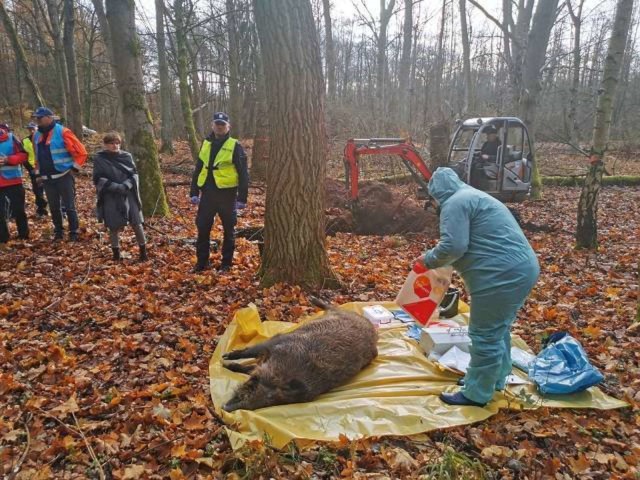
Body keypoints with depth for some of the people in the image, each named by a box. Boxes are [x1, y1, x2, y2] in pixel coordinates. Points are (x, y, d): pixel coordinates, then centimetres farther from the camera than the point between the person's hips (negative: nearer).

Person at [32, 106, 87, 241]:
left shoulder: (63, 132, -11)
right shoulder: (37, 135, 10)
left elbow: (81, 152, -12)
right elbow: (38, 157, 22)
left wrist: (74, 168, -11)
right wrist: (38, 173, 18)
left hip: (64, 177, -6)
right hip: (47, 179, 6)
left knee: (69, 206, 0)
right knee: (54, 207, 13)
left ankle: (74, 233, 9)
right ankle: (58, 232, 25)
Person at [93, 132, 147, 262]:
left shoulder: (126, 156, 4)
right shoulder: (99, 158, -3)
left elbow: (134, 174, 4)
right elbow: (98, 179, -5)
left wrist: (126, 185, -15)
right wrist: (114, 186, -18)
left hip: (128, 195, 1)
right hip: (110, 198, -1)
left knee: (136, 224, 1)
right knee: (114, 227, 6)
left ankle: (143, 251, 16)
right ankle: (116, 253, 23)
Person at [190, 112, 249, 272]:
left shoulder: (235, 146, -3)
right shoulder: (205, 144, 12)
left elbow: (243, 174, -5)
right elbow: (198, 169, 16)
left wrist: (242, 197, -10)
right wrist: (194, 192, 9)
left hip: (227, 194, -4)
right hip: (207, 193, 4)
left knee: (228, 230, 6)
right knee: (202, 227, 5)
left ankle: (226, 263, 18)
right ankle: (202, 261, 18)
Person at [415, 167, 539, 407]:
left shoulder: (454, 203, -11)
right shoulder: (473, 196, 22)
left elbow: (453, 246, -21)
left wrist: (428, 260, -4)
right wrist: (438, 261, 19)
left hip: (502, 276, -10)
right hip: (520, 270, 11)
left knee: (485, 336, 2)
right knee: (498, 330, 22)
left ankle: (476, 394, 15)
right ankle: (496, 379, 37)